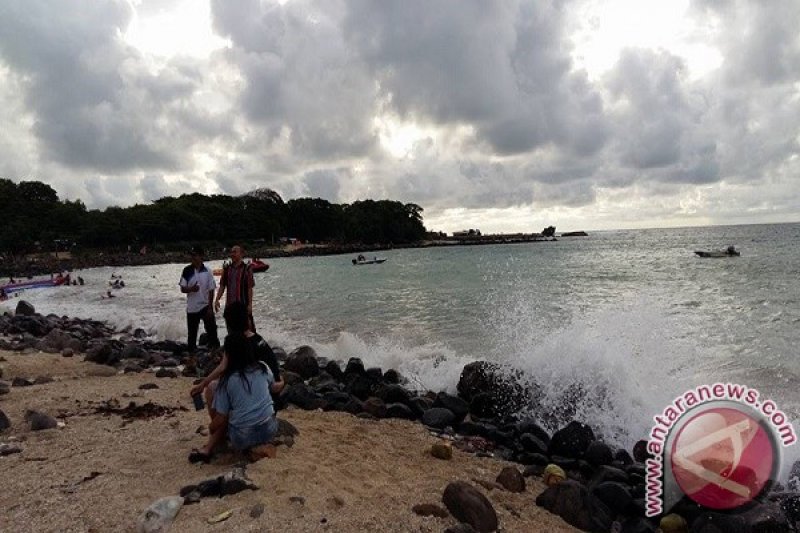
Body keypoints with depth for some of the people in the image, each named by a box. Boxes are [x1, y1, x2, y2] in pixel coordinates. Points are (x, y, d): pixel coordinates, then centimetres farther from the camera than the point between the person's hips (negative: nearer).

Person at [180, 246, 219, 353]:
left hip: (205, 306, -2)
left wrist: (210, 307, -8)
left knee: (211, 330, 0)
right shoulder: (187, 271, -1)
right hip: (191, 308, 2)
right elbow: (182, 289, 2)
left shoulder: (207, 271, -5)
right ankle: (191, 354, 22)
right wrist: (191, 289, -21)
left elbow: (211, 290, -3)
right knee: (192, 334, 11)